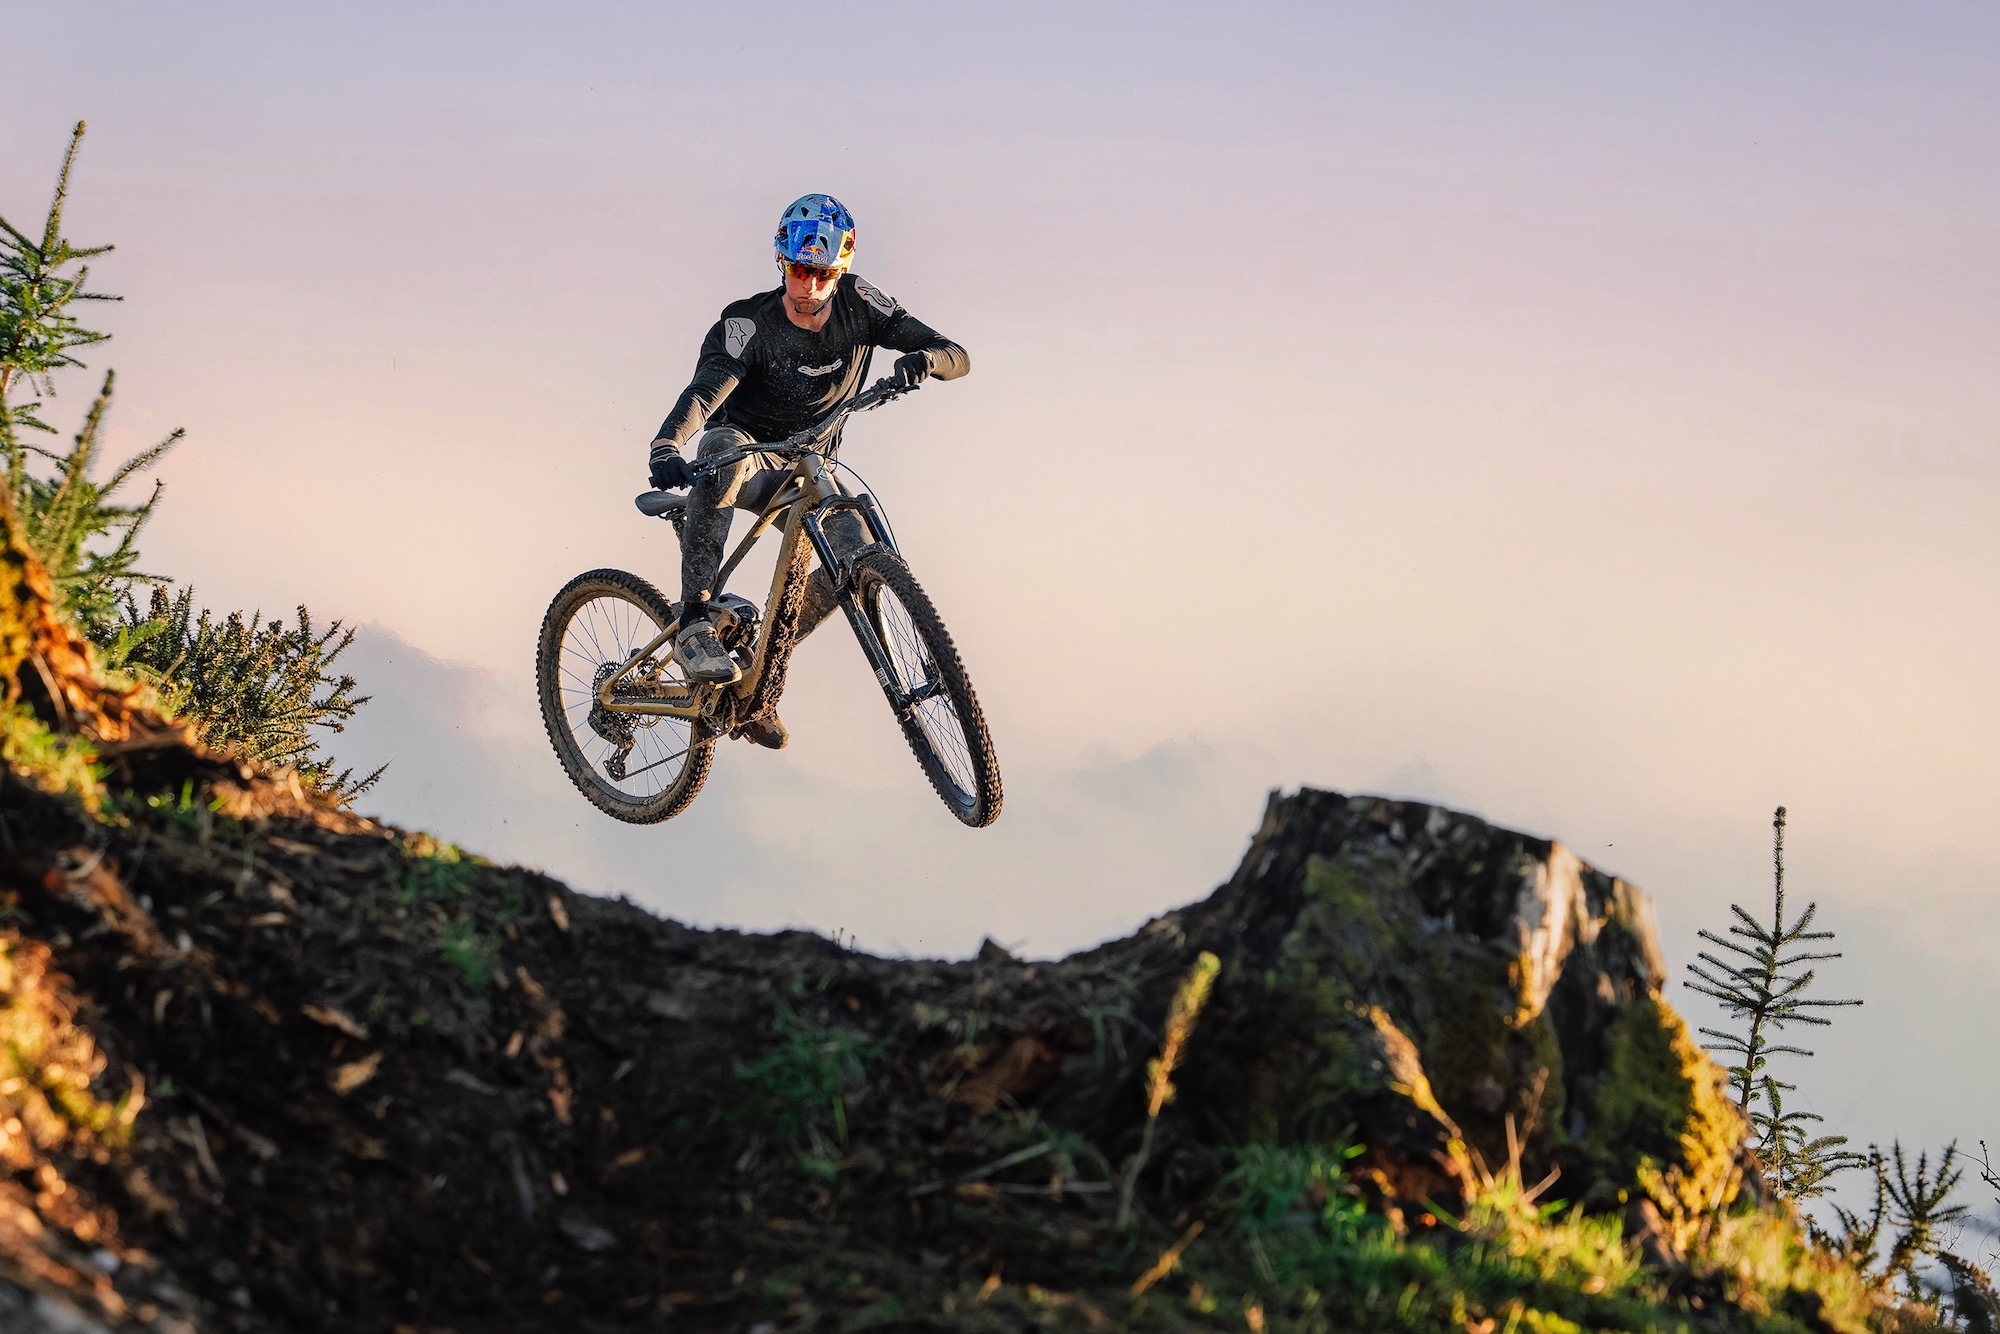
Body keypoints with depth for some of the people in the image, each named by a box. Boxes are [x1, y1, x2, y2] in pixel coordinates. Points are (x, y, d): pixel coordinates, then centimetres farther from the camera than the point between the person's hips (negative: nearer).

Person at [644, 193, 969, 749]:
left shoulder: (858, 305, -11)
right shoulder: (749, 324, -20)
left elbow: (956, 357, -14)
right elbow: (703, 391, -36)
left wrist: (923, 359, -39)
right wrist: (665, 447, -57)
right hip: (746, 453, -3)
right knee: (724, 450, -41)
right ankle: (694, 622, -42)